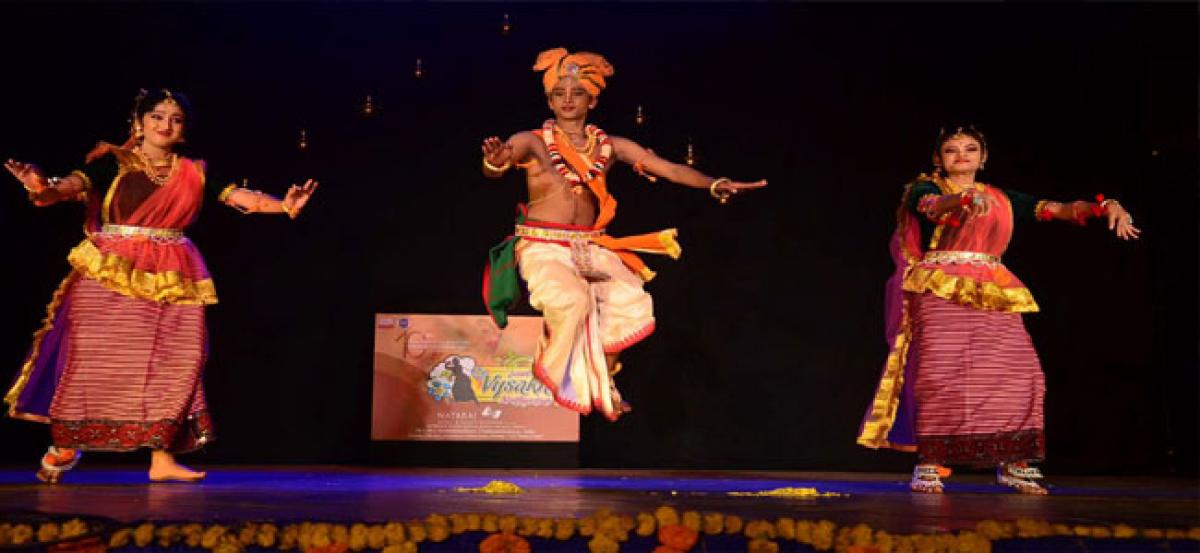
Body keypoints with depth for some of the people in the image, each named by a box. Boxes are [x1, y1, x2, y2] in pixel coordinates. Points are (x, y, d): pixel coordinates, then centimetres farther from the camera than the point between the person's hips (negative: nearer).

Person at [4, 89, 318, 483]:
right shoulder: (114, 162, 1)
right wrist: (44, 189, -35)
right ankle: (63, 448, 15)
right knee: (91, 358, 0)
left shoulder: (194, 172, 10)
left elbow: (239, 196, 1)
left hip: (171, 280, 3)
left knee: (170, 364, 0)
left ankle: (161, 457, 5)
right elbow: (75, 184, -13)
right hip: (110, 274, -3)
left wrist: (284, 205, -15)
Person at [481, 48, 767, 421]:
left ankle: (599, 377, 7)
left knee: (633, 303, -18)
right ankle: (552, 373, -4)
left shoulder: (610, 147, 8)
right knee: (573, 300, -33)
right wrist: (495, 161, -45)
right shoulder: (532, 142, -1)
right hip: (542, 247, -4)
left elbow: (667, 168, 3)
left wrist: (714, 185, -12)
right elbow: (496, 164, -19)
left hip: (591, 247, 4)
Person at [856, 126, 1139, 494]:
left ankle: (1014, 464, 0)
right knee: (940, 371, -16)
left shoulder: (1002, 199, 18)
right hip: (940, 292, -4)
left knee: (1020, 372, -9)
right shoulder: (924, 189, 6)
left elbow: (1058, 210, 9)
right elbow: (932, 206, -19)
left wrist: (1105, 207, -8)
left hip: (993, 297, 4)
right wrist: (966, 198, -40)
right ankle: (928, 464, -9)